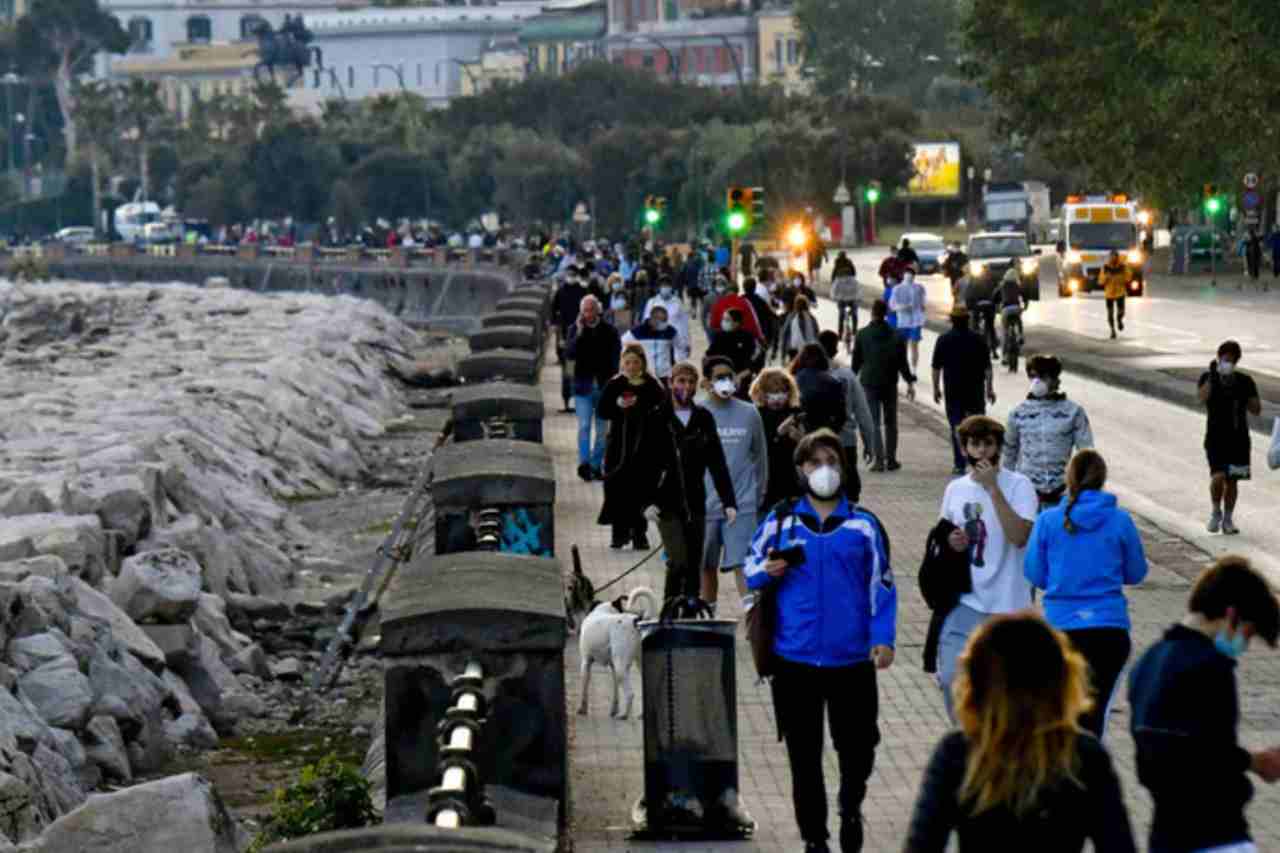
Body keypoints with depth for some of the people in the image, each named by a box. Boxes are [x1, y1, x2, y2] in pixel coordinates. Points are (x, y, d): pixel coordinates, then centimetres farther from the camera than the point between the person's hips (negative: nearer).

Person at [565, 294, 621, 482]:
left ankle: (596, 465, 13)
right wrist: (579, 334, -18)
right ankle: (584, 463, -14)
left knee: (602, 429, 5)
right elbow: (569, 354, -9)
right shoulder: (575, 330, 2)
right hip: (583, 386, -1)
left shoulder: (610, 332, 1)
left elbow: (616, 360, 5)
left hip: (604, 387, 1)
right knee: (584, 426, -10)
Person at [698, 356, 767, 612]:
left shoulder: (749, 413, 3)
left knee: (743, 564, -11)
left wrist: (758, 493, 11)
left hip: (741, 505, -1)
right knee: (707, 567, 12)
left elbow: (760, 456, 11)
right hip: (705, 505, 1)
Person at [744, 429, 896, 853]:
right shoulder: (780, 521, 4)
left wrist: (883, 638, -5)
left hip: (852, 659, 0)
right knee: (804, 757, 6)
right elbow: (751, 569, 12)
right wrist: (767, 572, -11)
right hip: (795, 659, 0)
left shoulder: (863, 524, 3)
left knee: (858, 747, 4)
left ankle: (850, 806, 34)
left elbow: (882, 585, 5)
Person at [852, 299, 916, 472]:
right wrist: (910, 381, 1)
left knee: (873, 423, 0)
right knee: (891, 422, 13)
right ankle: (891, 459, 14)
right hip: (890, 384, 1)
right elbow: (902, 362, -3)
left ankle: (879, 459, -11)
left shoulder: (862, 335, -5)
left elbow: (856, 361, 1)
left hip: (869, 383, -1)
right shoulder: (895, 336, -3)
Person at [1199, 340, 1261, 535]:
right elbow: (1203, 397, -19)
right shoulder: (1208, 378, -1)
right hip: (1216, 437, -2)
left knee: (1232, 481, 8)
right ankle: (1216, 512, 8)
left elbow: (1257, 409, -1)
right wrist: (1212, 377, -25)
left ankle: (1227, 519, 23)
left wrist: (1241, 393, -15)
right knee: (1218, 477, -17)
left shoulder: (1245, 381, 3)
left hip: (1239, 438, 2)